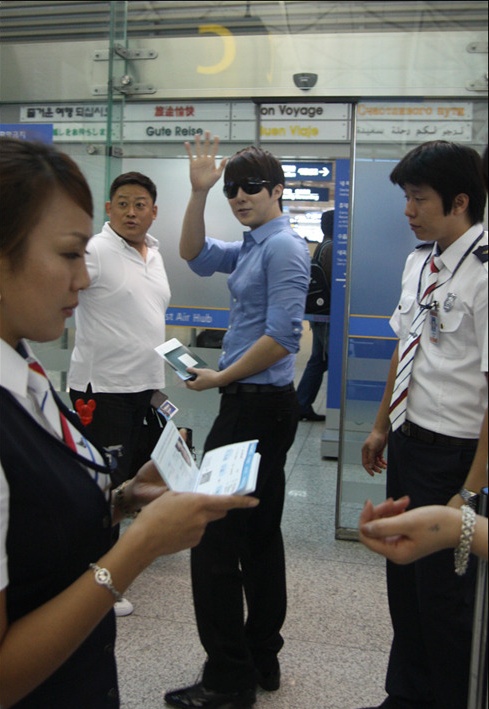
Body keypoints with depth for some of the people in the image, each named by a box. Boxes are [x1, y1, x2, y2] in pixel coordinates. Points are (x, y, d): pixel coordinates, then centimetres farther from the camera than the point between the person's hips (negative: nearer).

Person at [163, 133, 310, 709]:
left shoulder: (283, 247, -13)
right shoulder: (249, 246, 15)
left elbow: (281, 337, -20)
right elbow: (194, 254, 19)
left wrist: (221, 378, -12)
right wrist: (198, 193, 8)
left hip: (257, 405, -10)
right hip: (256, 405, 10)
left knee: (215, 535, -4)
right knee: (260, 533, 16)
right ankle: (261, 660, 30)